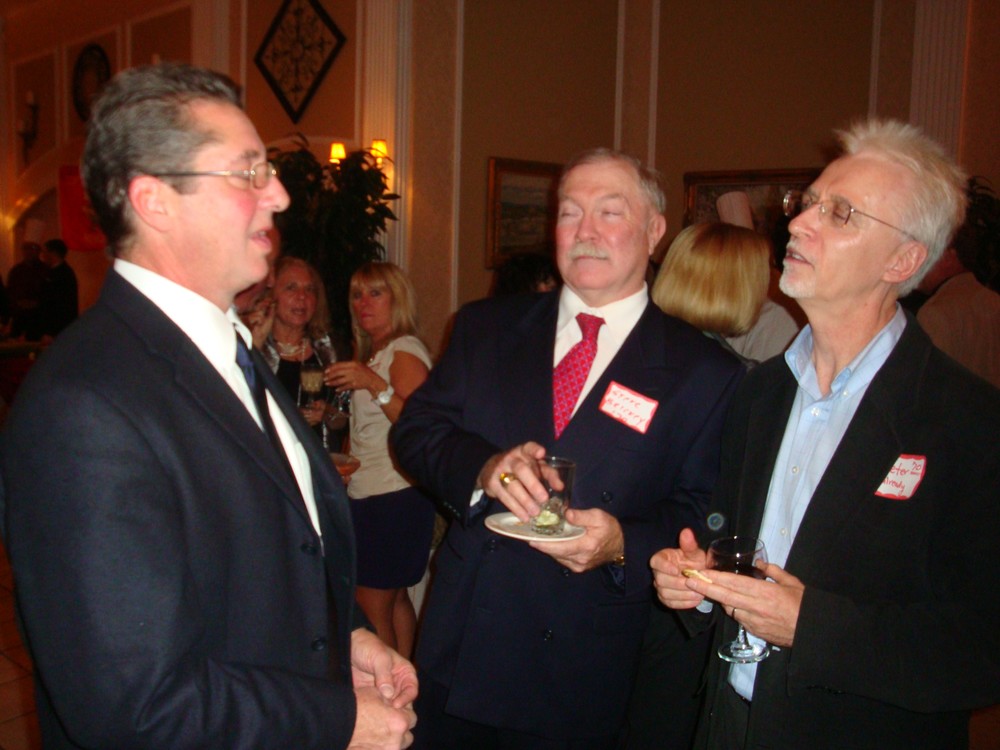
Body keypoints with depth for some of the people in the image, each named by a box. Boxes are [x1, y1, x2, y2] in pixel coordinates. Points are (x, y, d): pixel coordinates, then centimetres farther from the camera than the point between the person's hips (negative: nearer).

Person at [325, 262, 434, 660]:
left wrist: (374, 385, -30)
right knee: (394, 599, 16)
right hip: (369, 493, 10)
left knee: (372, 607, -3)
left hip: (395, 495, -9)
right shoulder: (374, 354, 16)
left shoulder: (405, 351, -13)